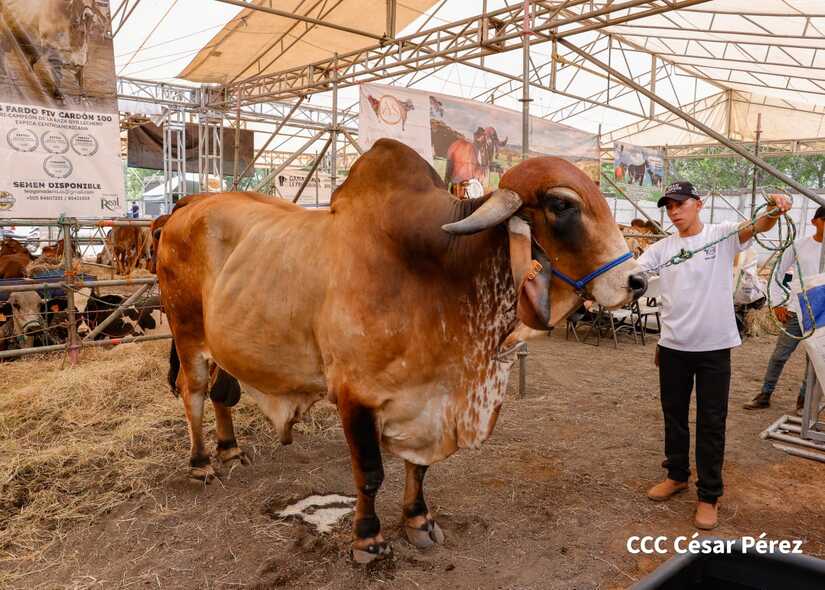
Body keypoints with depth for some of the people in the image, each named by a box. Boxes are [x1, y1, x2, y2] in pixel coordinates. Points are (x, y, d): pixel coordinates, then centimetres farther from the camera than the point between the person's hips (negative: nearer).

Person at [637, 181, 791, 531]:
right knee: (674, 415, 16)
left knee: (711, 423, 5)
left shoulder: (723, 236, -3)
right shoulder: (661, 248, 5)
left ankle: (709, 495, 18)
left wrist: (774, 211, -41)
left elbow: (757, 226, -19)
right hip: (673, 346, 3)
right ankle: (677, 475, 36)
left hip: (714, 347, -3)